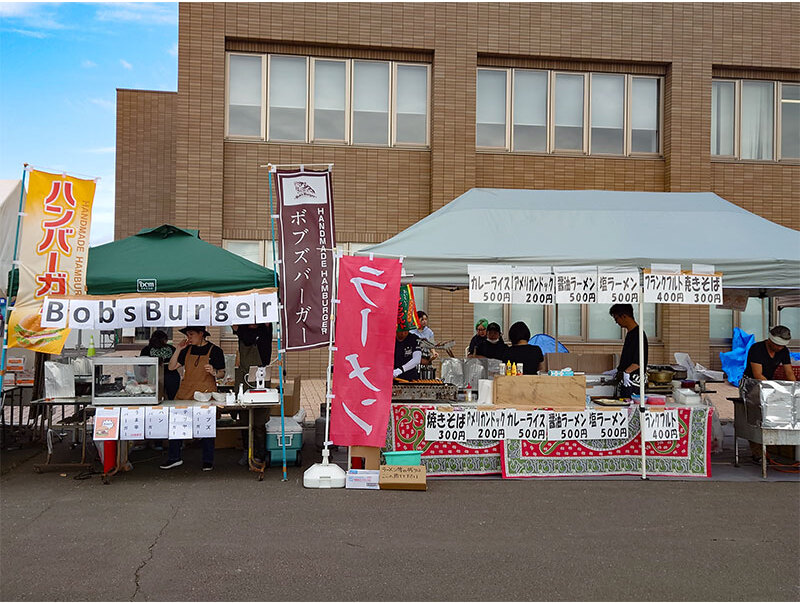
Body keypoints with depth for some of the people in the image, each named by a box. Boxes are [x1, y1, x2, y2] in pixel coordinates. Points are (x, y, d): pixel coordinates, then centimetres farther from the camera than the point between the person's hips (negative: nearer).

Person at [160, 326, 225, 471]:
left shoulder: (215, 350, 0)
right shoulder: (187, 350, 12)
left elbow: (222, 373, 1)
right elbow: (171, 367, 7)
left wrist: (214, 372, -20)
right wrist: (178, 349, 0)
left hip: (206, 393, -4)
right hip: (185, 393, 4)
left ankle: (208, 461, 10)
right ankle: (174, 458, 11)